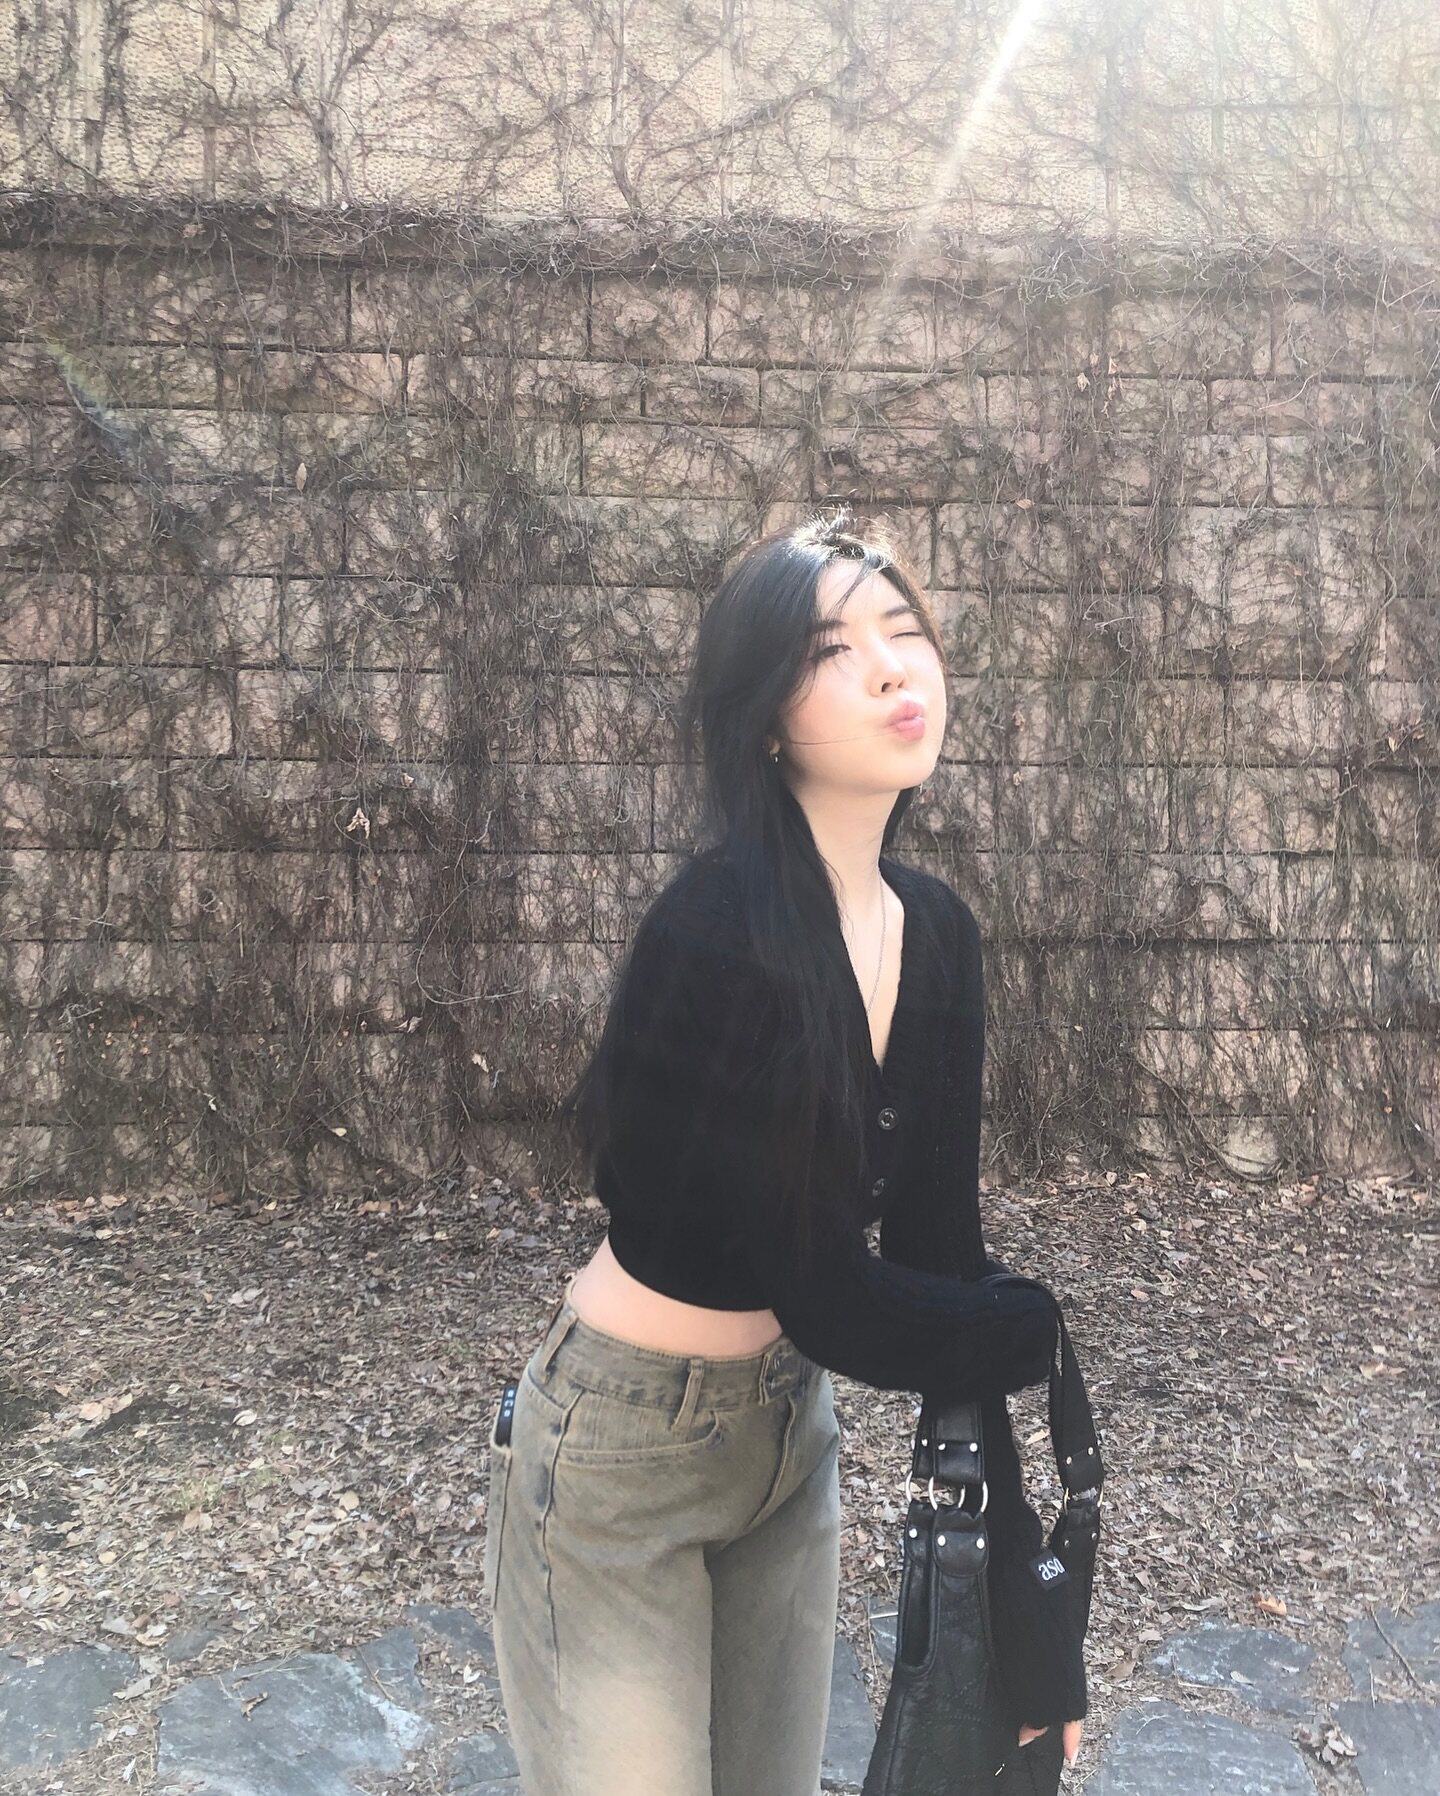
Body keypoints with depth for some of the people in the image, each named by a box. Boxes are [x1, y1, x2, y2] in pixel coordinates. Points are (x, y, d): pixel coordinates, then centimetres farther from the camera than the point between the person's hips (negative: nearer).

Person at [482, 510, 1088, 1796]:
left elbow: (940, 1258, -6)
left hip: (792, 1430, 7)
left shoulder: (938, 934, -5)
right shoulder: (718, 939, -27)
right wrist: (1064, 1333, -9)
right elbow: (826, 1299, -24)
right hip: (620, 1453, -6)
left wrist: (1020, 1570, -7)